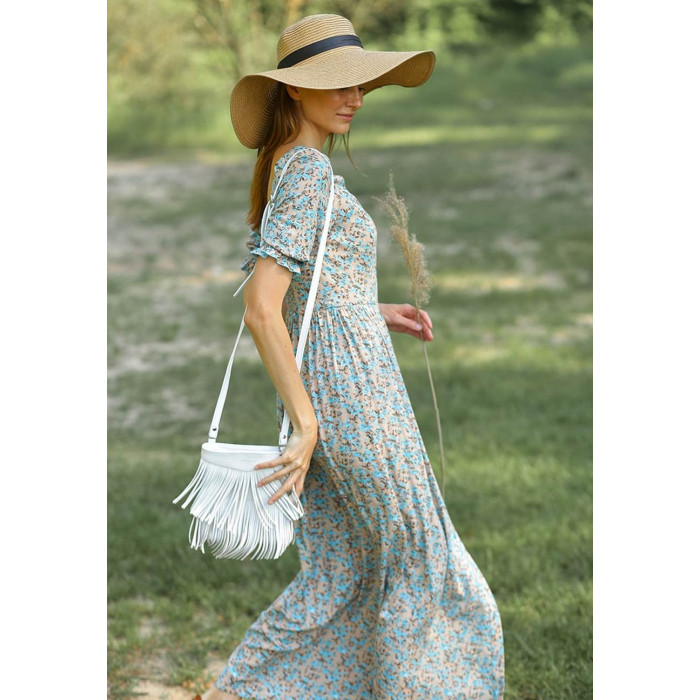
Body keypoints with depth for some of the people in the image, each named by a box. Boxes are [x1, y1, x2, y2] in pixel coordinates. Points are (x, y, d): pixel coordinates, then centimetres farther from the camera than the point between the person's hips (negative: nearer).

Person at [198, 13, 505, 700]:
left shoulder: (279, 168, 12)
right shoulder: (309, 173, -17)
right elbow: (261, 308, -25)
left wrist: (372, 311, 18)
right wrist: (305, 425, -23)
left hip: (317, 391, 9)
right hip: (354, 393, -9)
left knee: (338, 580, 15)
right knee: (418, 565, 7)